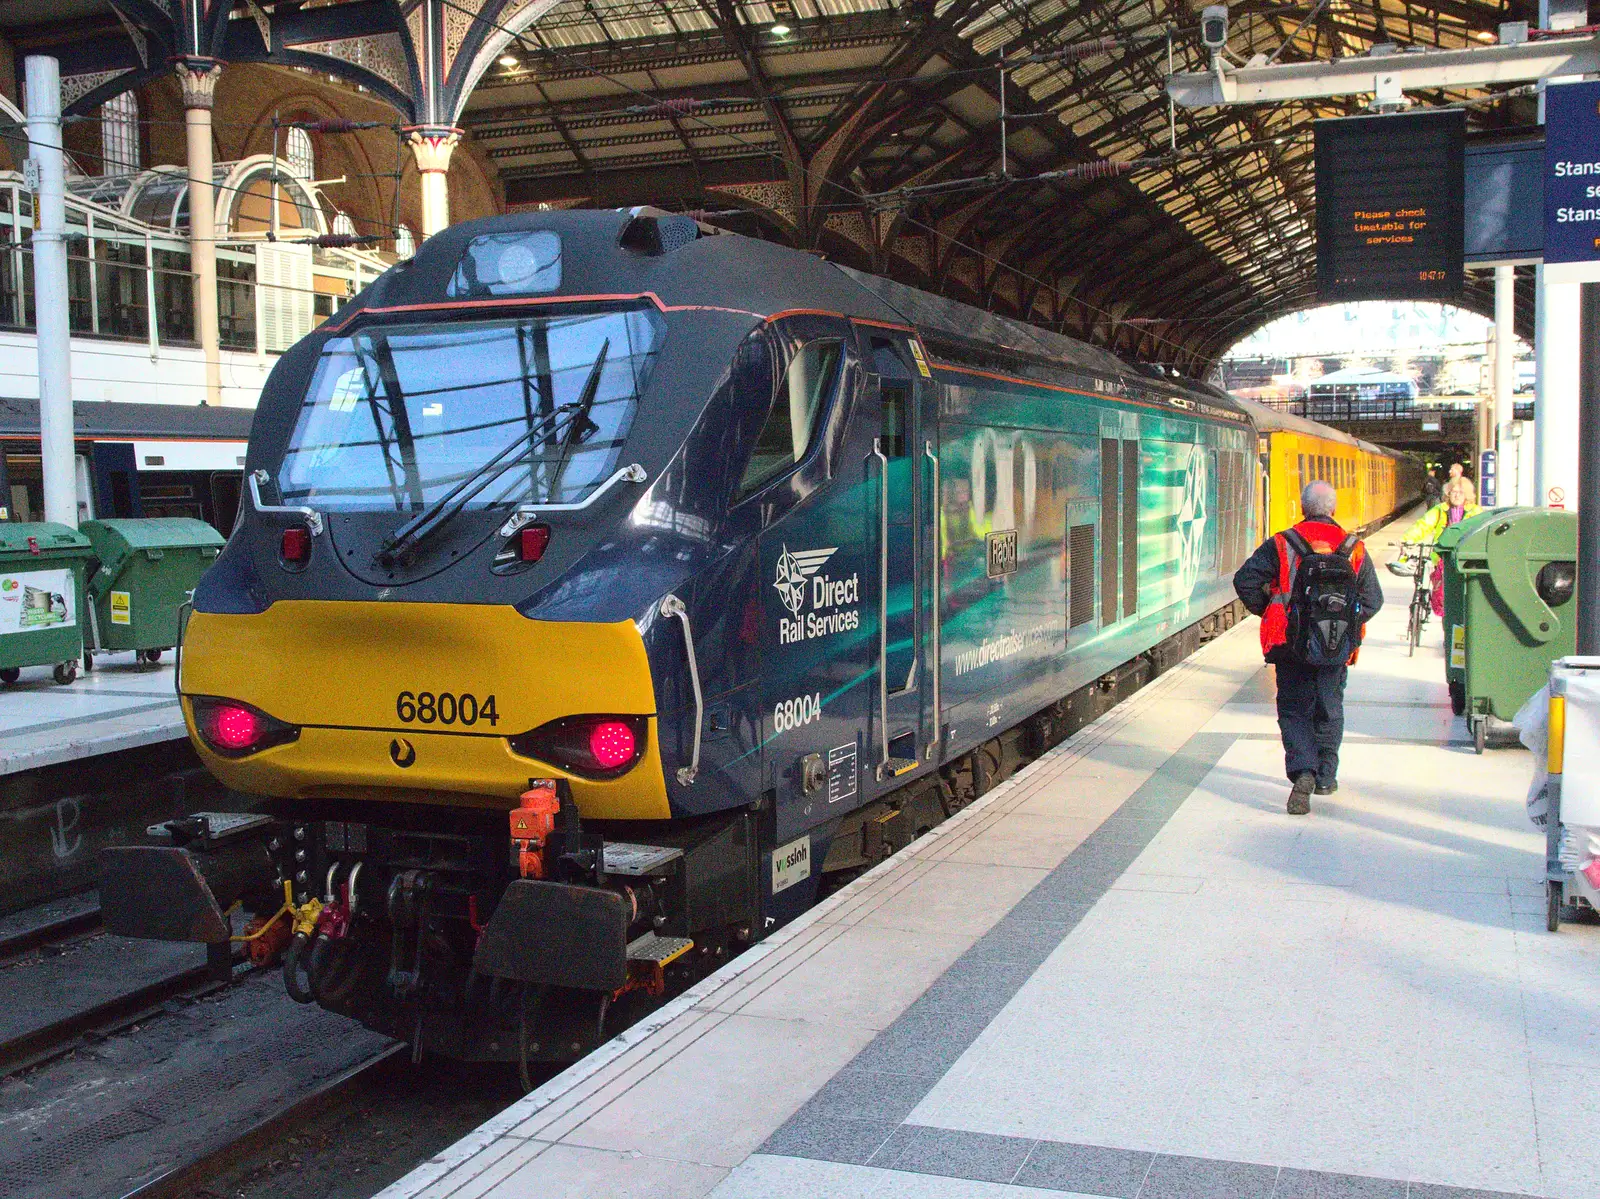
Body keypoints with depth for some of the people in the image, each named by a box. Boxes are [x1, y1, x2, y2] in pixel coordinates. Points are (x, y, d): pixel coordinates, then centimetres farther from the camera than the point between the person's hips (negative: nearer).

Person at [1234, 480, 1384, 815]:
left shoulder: (1280, 545, -5)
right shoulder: (1355, 550, 3)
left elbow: (1245, 580, -9)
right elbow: (1373, 599, 5)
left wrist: (1267, 611, 5)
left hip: (1292, 645, -2)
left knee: (1294, 711, 4)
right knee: (1330, 709, 19)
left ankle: (1303, 772, -17)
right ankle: (1325, 777, 27)